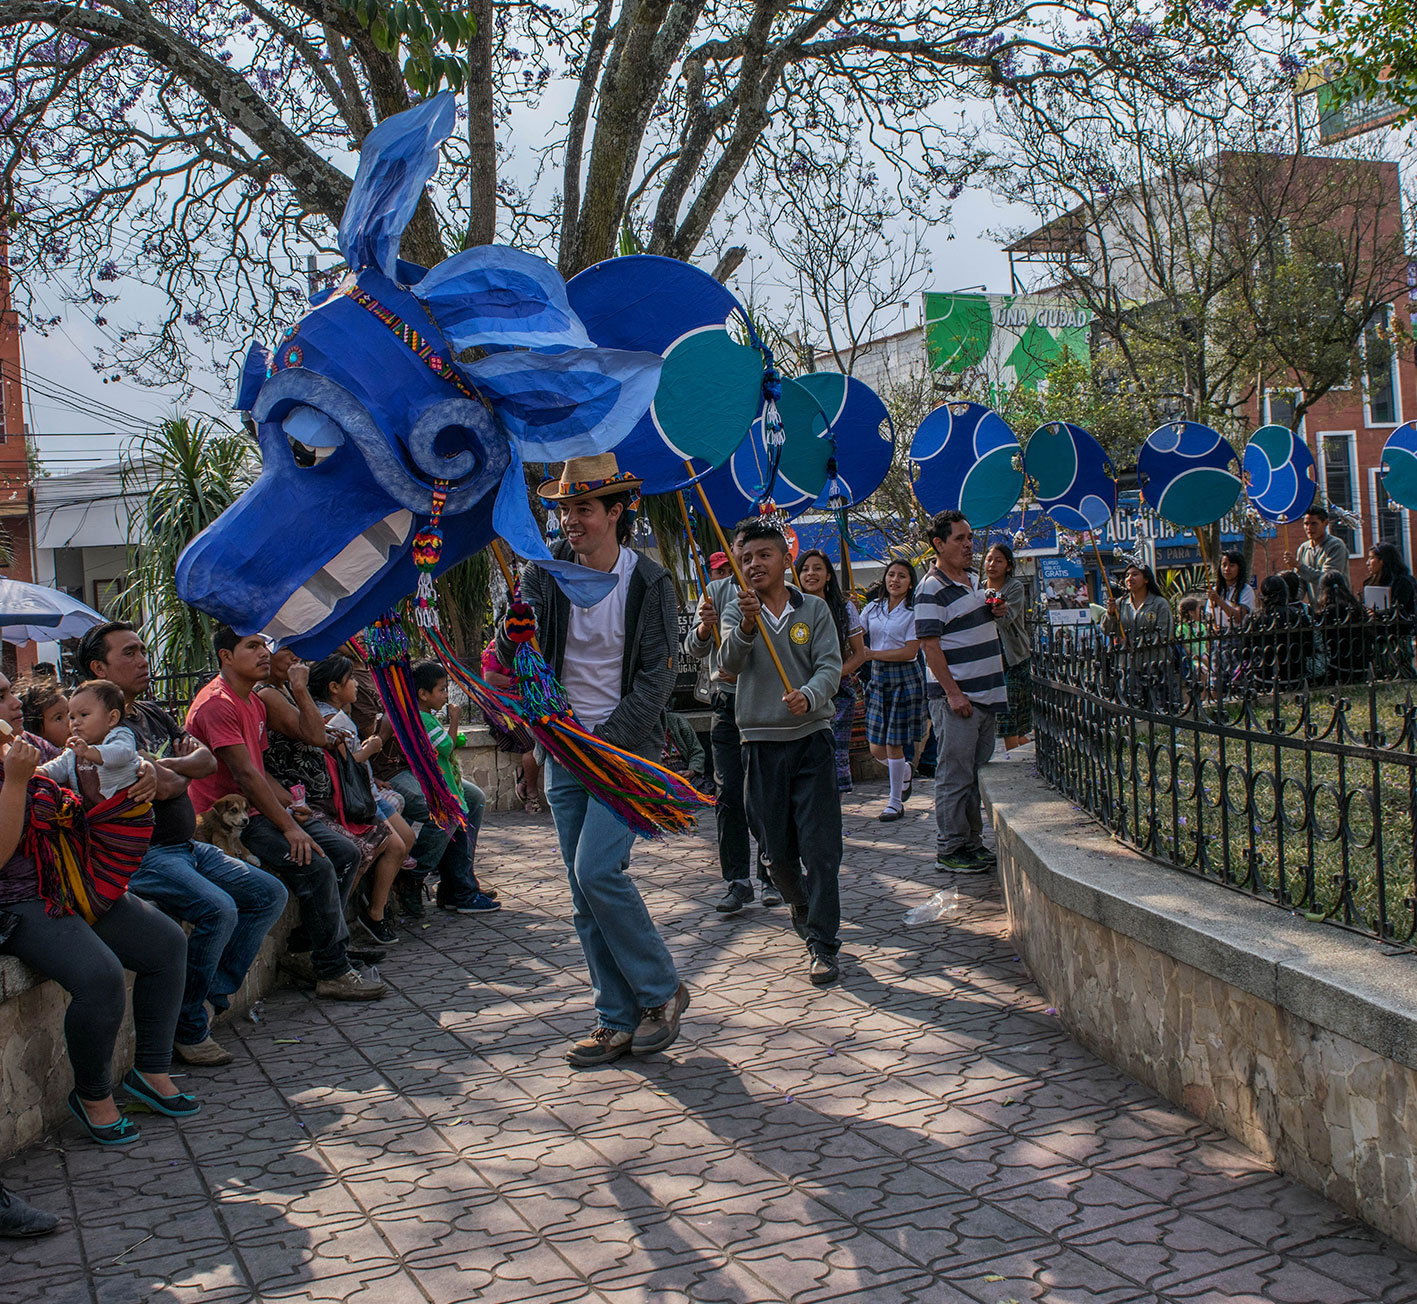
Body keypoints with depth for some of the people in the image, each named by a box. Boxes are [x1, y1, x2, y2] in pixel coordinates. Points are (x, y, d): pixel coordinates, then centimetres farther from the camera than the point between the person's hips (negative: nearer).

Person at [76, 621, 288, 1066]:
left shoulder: (152, 713, 17)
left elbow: (208, 761, 6)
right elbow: (164, 787, -22)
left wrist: (169, 767, -11)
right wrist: (181, 771, -2)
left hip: (187, 846, 10)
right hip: (142, 853, -10)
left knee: (270, 894, 5)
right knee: (218, 910, -29)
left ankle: (214, 992, 4)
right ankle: (188, 1027, -14)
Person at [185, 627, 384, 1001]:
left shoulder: (255, 702, 16)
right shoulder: (216, 704, -16)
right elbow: (244, 775, -22)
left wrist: (290, 805, 4)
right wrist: (288, 827, -24)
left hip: (256, 809, 10)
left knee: (345, 853, 1)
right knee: (315, 866, -24)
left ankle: (317, 953, 7)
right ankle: (332, 972, -14)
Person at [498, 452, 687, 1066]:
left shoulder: (649, 582, -4)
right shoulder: (545, 573, 4)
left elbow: (656, 677, -6)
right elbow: (516, 649, -6)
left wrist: (607, 739, -15)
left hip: (626, 746, -4)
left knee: (598, 870, -18)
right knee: (585, 895, 5)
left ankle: (661, 990, 2)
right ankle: (620, 1022, 14)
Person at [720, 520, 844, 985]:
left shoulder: (815, 609, 4)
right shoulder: (737, 612, 5)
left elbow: (831, 666, -4)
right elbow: (731, 664, -12)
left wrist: (807, 695, -25)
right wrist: (747, 625, -32)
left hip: (812, 737, -1)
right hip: (761, 740, 1)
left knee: (820, 845, -8)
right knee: (777, 846, 9)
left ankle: (822, 944, -4)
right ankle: (801, 907, 36)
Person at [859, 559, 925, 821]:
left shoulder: (913, 611, -6)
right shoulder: (873, 608, 10)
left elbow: (910, 651, -13)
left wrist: (872, 654, -14)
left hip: (904, 677, -5)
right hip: (878, 677, 5)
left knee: (893, 744, -4)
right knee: (876, 748, 5)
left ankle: (896, 802, 10)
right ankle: (904, 771, 38)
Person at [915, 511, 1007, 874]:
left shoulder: (972, 579, 16)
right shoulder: (932, 589, -12)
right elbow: (930, 644, -17)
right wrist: (953, 692, -20)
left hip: (985, 694, 9)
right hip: (956, 698, -9)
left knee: (976, 772, 13)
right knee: (954, 775, -5)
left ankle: (972, 842, 21)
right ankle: (949, 850, 2)